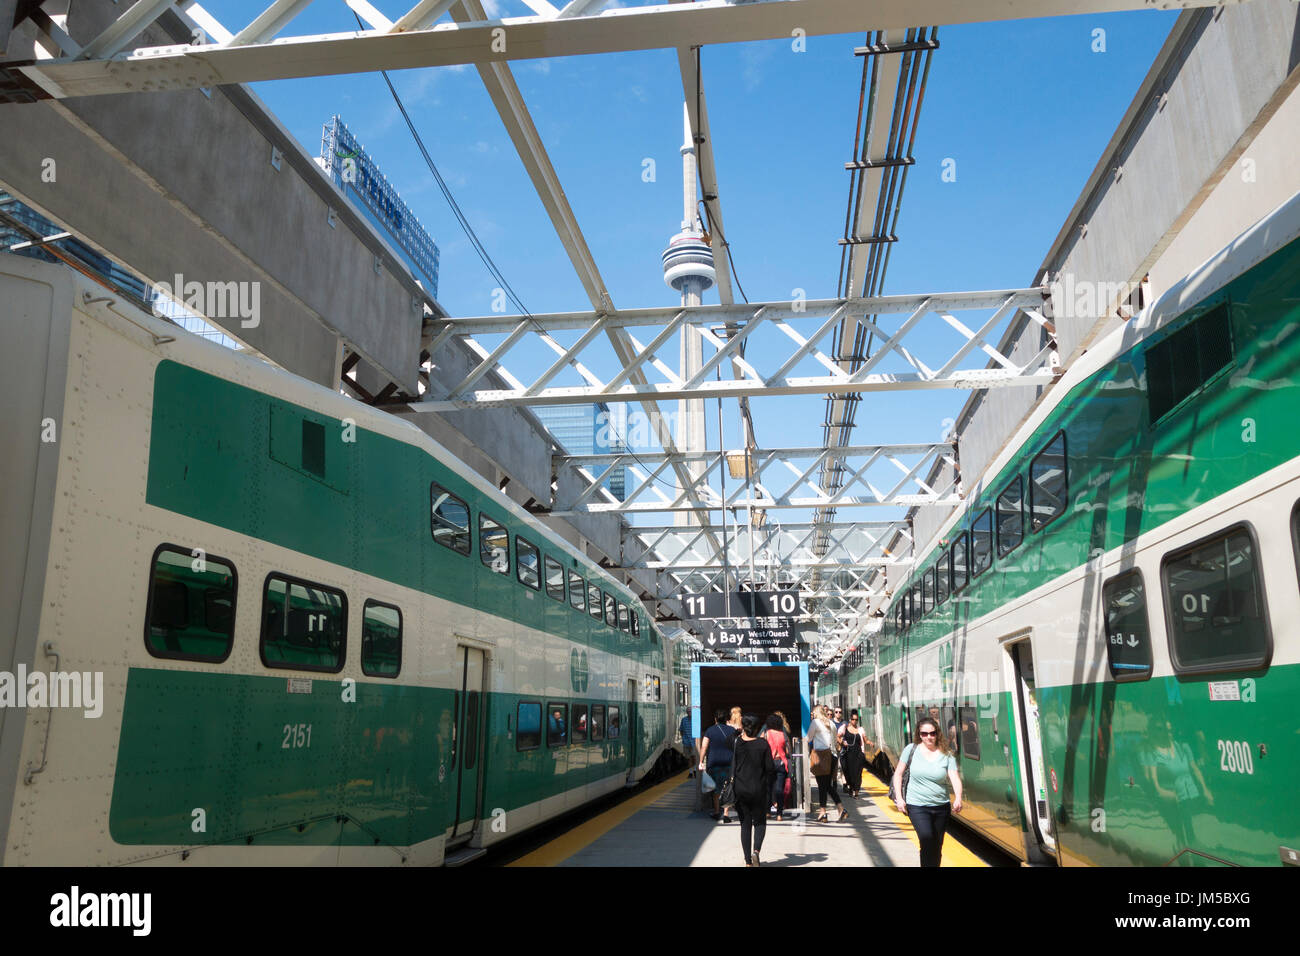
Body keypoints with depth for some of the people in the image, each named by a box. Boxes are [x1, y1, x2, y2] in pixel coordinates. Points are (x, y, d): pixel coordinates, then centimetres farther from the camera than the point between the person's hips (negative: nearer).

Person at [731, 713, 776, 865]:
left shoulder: (737, 743, -5)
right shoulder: (763, 743, -6)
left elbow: (732, 767, -4)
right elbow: (770, 768, -5)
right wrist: (768, 786, 9)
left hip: (740, 790, 1)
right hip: (759, 790, -1)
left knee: (745, 824, 11)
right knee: (760, 822, 14)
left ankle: (748, 861, 10)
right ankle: (756, 850, -11)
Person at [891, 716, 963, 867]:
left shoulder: (946, 755, -1)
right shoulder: (911, 749, -3)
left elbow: (955, 778, -11)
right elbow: (898, 774, 2)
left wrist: (958, 798, -30)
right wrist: (899, 798, -8)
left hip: (941, 807, 2)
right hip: (917, 806, -2)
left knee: (937, 847, 11)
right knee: (927, 838, -24)